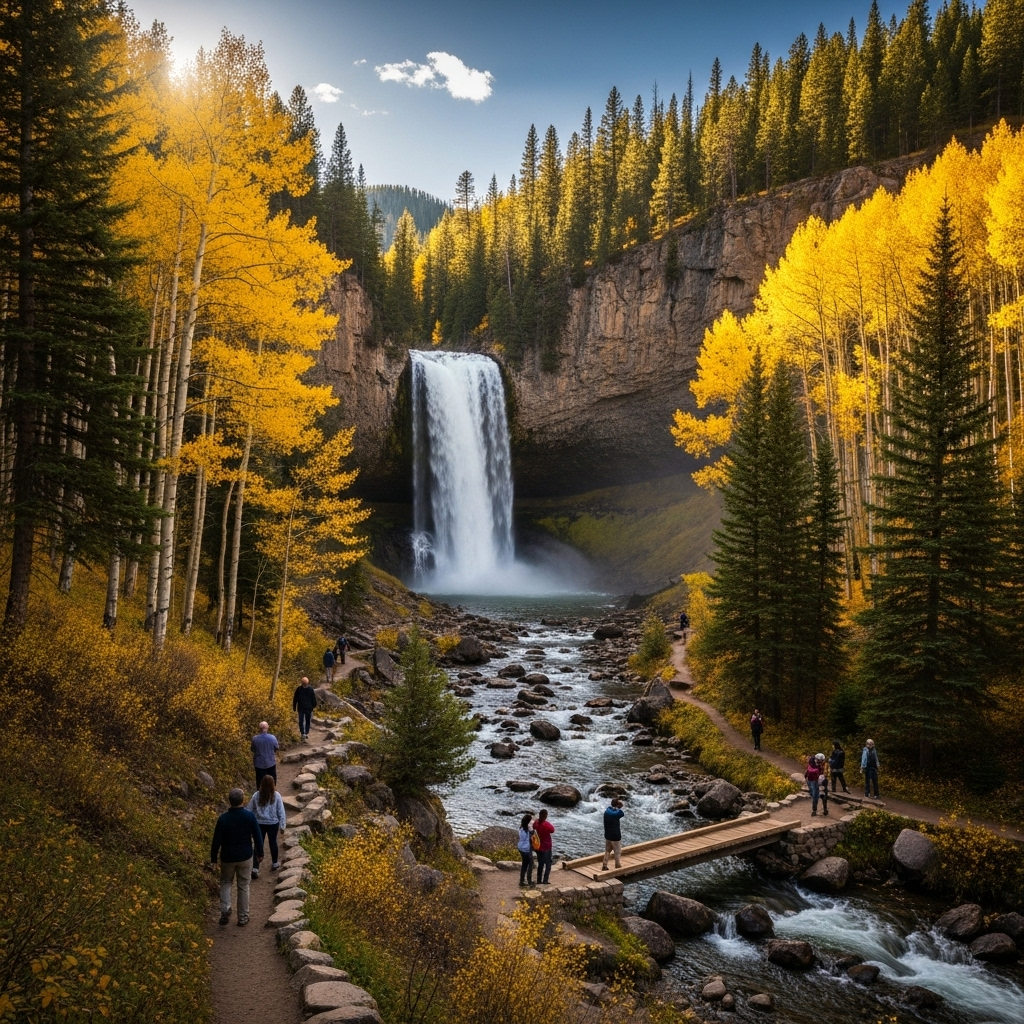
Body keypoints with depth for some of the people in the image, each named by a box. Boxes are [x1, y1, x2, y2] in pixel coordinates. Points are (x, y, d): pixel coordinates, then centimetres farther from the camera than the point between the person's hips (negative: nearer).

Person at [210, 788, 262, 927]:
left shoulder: (223, 818, -17)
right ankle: (243, 918, 21)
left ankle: (225, 909, 4)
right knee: (243, 886, 14)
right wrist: (259, 852, 8)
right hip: (245, 857, 0)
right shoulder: (250, 816, -14)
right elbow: (257, 836, -8)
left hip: (228, 857, 0)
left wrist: (213, 859, 1)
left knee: (226, 882, 23)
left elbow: (216, 841, -11)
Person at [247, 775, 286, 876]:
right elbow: (281, 812, -9)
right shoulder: (276, 796, -14)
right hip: (273, 823, 0)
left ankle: (255, 868, 1)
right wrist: (282, 826, 1)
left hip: (259, 823, 0)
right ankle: (275, 863, 36)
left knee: (259, 845, 8)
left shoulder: (256, 796, -11)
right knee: (273, 842, 19)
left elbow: (250, 810, -2)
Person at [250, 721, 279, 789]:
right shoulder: (272, 738, -16)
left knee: (260, 781, 12)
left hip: (259, 764, 0)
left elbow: (253, 750, 0)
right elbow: (277, 748, -1)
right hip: (271, 763, 0)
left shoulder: (255, 739, -15)